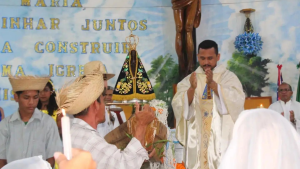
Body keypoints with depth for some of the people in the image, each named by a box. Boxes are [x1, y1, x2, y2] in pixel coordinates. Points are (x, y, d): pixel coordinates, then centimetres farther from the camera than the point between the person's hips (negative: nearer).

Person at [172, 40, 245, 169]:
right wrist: (192, 88, -23)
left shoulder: (228, 77, 5)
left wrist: (213, 84, -21)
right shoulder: (189, 79, 9)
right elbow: (178, 105, -6)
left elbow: (237, 100, -13)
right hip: (197, 139, 2)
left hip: (222, 139, -1)